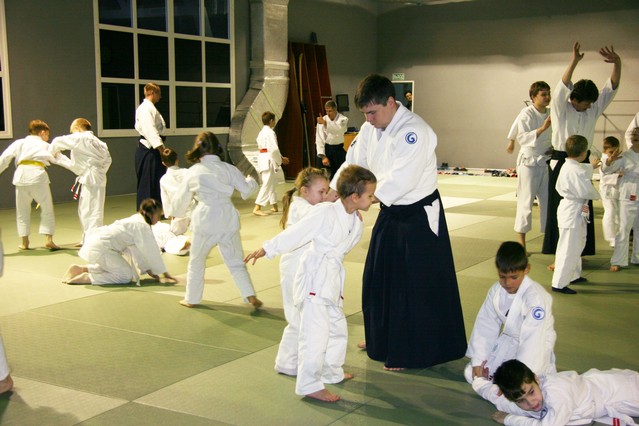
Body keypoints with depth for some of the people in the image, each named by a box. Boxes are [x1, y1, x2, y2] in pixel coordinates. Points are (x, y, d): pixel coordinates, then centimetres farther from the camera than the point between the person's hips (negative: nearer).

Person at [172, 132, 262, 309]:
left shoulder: (193, 172, -2)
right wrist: (251, 181, 27)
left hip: (204, 219, -1)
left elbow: (181, 199, 10)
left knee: (196, 261, 17)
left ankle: (191, 299, 27)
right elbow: (246, 190, 4)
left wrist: (178, 214, 31)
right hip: (227, 219, 2)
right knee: (235, 260, 12)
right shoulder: (228, 169, -1)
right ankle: (250, 295, 3)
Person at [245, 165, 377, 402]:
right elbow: (295, 234, -15)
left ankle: (333, 372, 41)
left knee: (338, 328, 21)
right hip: (314, 279, -9)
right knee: (315, 333, -9)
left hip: (332, 280, 9)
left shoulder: (355, 222, 5)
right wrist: (266, 250, -11)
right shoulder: (325, 213, -19)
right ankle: (310, 384, 2)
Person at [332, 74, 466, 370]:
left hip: (419, 216, -9)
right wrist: (331, 192, -15)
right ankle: (383, 340, 38)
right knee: (379, 277, 19)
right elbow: (353, 163, 1)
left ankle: (411, 353, 13)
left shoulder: (414, 131, -26)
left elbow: (401, 179, -34)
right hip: (390, 212, 9)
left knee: (417, 287, -1)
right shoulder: (370, 128, 1)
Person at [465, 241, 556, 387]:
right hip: (508, 341, 6)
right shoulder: (496, 291, -8)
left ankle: (547, 369, 4)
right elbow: (485, 325, -3)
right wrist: (477, 360, -7)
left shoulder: (536, 297, -29)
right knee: (471, 374, -2)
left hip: (537, 345, -6)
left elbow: (532, 339, -32)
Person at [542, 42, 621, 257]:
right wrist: (574, 62, -34)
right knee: (560, 210, -2)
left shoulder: (592, 110, 6)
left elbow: (611, 88, 0)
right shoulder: (560, 109, -8)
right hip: (561, 164, -5)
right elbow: (562, 88, -24)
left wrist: (617, 64, -14)